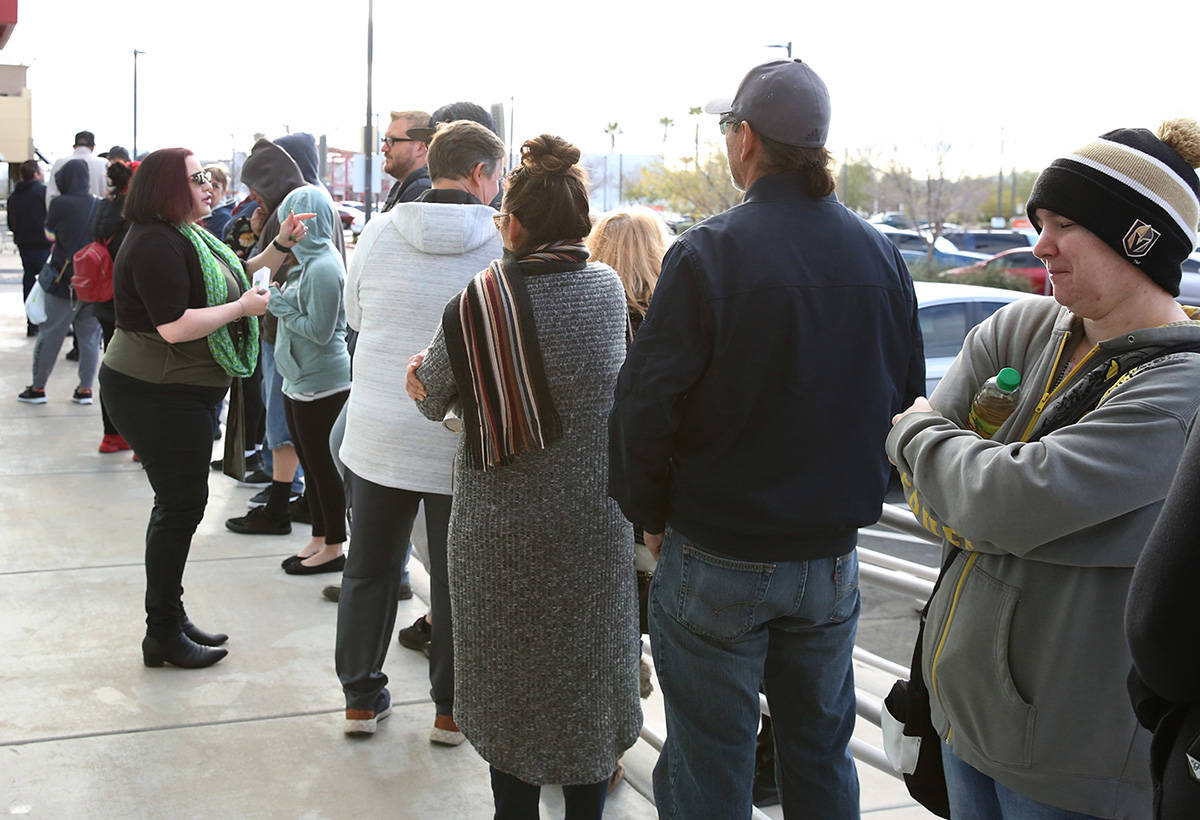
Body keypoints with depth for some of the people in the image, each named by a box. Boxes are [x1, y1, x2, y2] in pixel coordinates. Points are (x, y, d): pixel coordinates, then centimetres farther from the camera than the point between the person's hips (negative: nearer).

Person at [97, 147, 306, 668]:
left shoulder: (187, 236, 14)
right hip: (156, 396, -11)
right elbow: (174, 326, -27)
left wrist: (279, 248, 9)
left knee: (180, 505, 16)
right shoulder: (156, 244, -19)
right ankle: (163, 635, 7)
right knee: (180, 506, -4)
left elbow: (233, 279, 20)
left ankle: (171, 618, 28)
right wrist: (242, 308, -17)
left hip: (180, 394, 11)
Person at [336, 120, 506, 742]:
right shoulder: (506, 244, -11)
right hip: (464, 443, -2)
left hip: (377, 434, 3)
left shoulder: (378, 233, -3)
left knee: (369, 568, 17)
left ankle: (360, 697, 28)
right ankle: (451, 709, 23)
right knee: (456, 578, 11)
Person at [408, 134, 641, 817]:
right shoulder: (609, 287, -6)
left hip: (506, 523, -3)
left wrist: (425, 381, 17)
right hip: (597, 516, 3)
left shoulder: (481, 299, -17)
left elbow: (434, 395, -7)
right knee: (588, 666, 18)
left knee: (511, 672, 14)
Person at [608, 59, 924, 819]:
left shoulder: (707, 253, -16)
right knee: (821, 755, 20)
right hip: (832, 556, 5)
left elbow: (646, 402, -16)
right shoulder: (881, 256, 0)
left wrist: (652, 513, -1)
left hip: (717, 559, -4)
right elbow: (905, 397, 9)